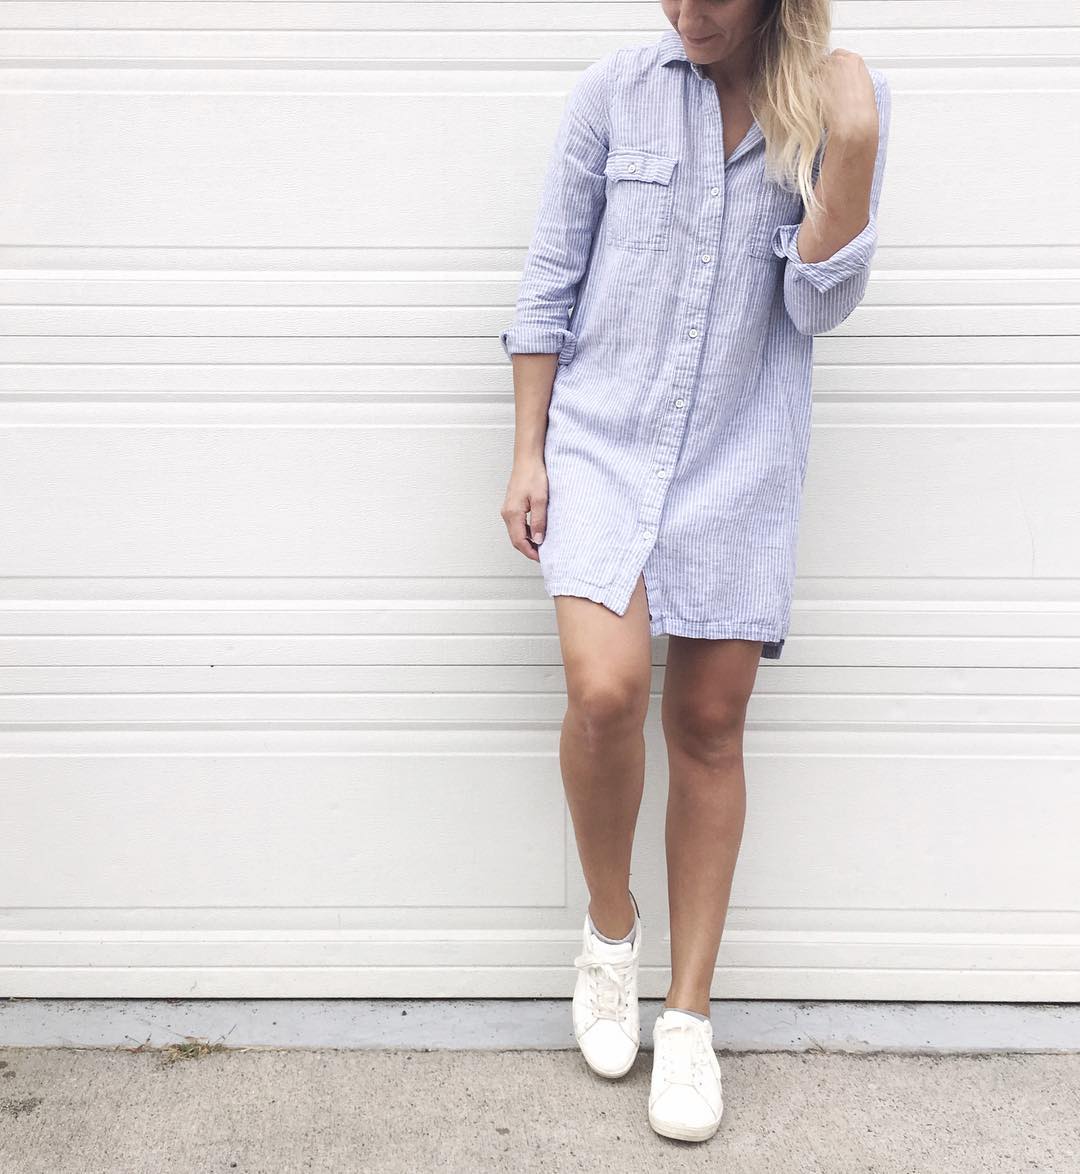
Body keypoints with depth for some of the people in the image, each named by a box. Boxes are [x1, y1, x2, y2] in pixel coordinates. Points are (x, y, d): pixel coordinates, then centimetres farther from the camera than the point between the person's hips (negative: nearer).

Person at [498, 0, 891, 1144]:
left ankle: (688, 1015, 19)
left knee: (709, 725, 4)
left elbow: (818, 307, -4)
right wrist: (527, 454, 1)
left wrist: (852, 148, -14)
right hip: (603, 436, 0)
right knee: (606, 688, -21)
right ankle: (608, 920, 10)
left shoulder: (836, 105, 3)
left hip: (741, 459, 1)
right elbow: (549, 281, 5)